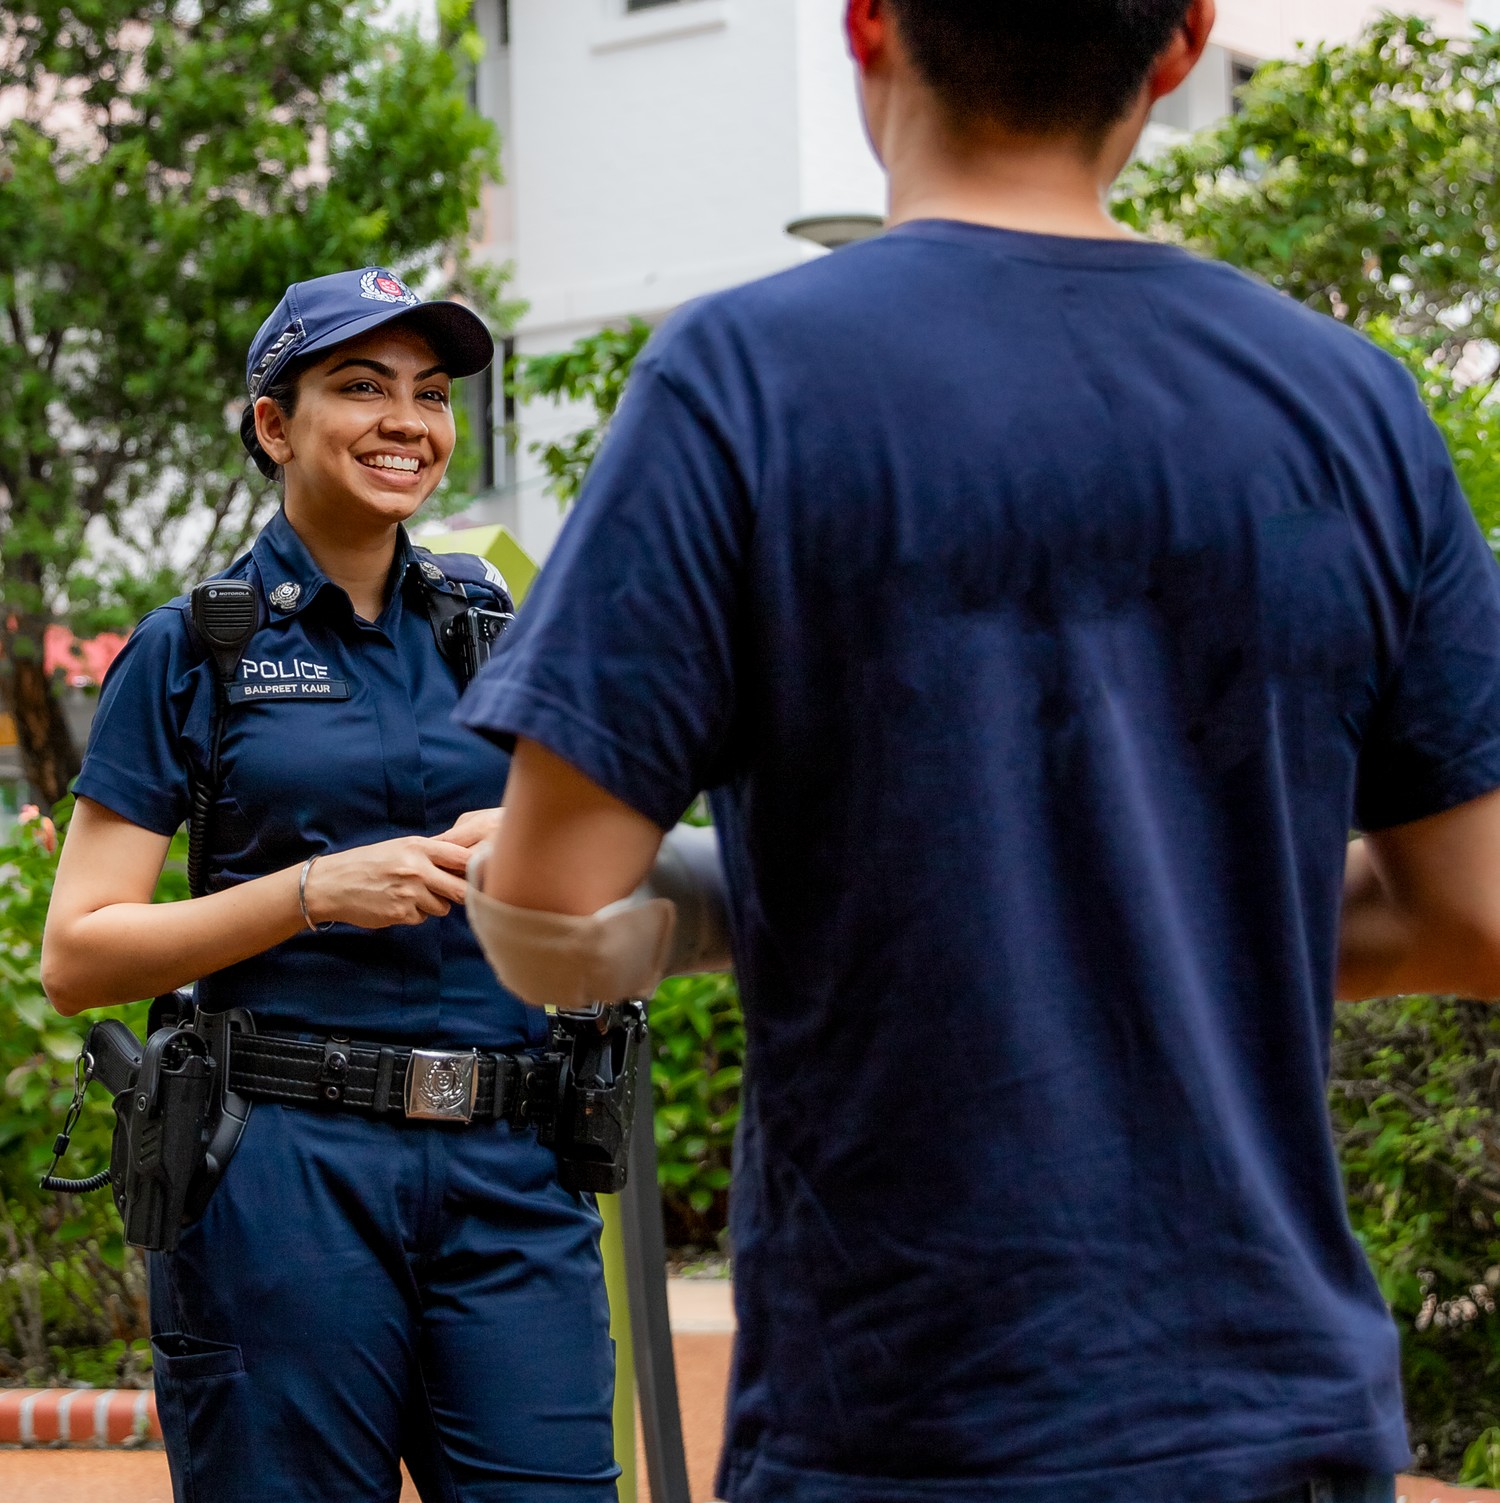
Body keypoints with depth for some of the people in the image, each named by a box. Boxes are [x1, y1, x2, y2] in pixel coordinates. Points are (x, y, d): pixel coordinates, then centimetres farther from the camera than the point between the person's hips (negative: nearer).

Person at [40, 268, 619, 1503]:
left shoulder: (488, 621, 14)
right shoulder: (194, 649, 2)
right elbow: (77, 956, -3)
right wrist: (317, 892, -14)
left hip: (509, 1170, 3)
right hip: (285, 1174, -3)